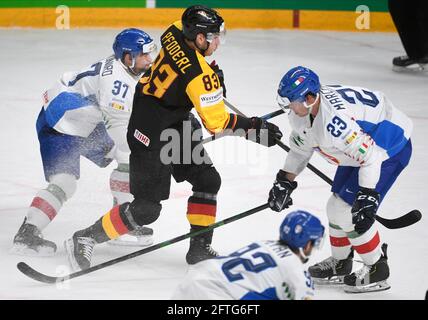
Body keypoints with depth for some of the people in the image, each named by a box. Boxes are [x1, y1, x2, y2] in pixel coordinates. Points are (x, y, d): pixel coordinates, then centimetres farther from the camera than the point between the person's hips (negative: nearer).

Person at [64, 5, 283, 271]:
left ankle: (199, 248, 20)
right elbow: (217, 123, -22)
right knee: (147, 208, -6)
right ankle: (84, 240, 5)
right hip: (152, 136, -10)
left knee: (208, 180, 12)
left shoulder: (174, 34, -7)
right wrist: (254, 127, -13)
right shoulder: (200, 76, -30)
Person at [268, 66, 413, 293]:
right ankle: (340, 264, 33)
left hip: (390, 148, -10)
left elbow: (371, 156, -37)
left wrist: (367, 198, -37)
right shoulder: (303, 111, -9)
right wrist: (284, 182, 9)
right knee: (337, 206, 13)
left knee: (348, 210, -13)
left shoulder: (335, 120, -39)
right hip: (361, 144, 10)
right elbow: (300, 148, 10)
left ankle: (377, 271, 3)